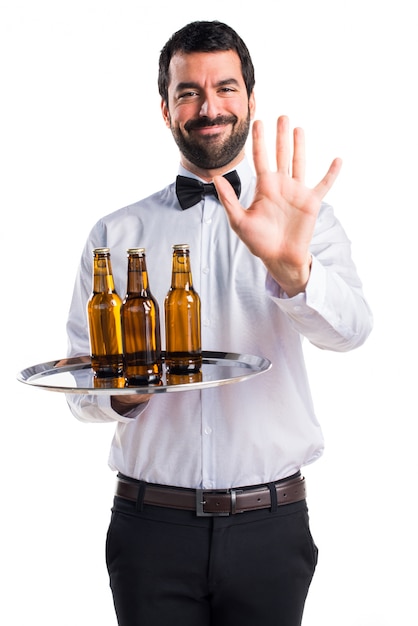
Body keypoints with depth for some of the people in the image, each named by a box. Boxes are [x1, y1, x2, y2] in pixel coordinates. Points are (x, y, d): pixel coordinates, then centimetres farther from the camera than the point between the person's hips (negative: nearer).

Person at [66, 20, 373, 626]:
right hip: (151, 524, 1)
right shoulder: (116, 234, 5)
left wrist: (290, 266, -36)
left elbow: (348, 328, -17)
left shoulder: (307, 220, 1)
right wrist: (124, 390, -15)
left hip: (269, 527, 0)